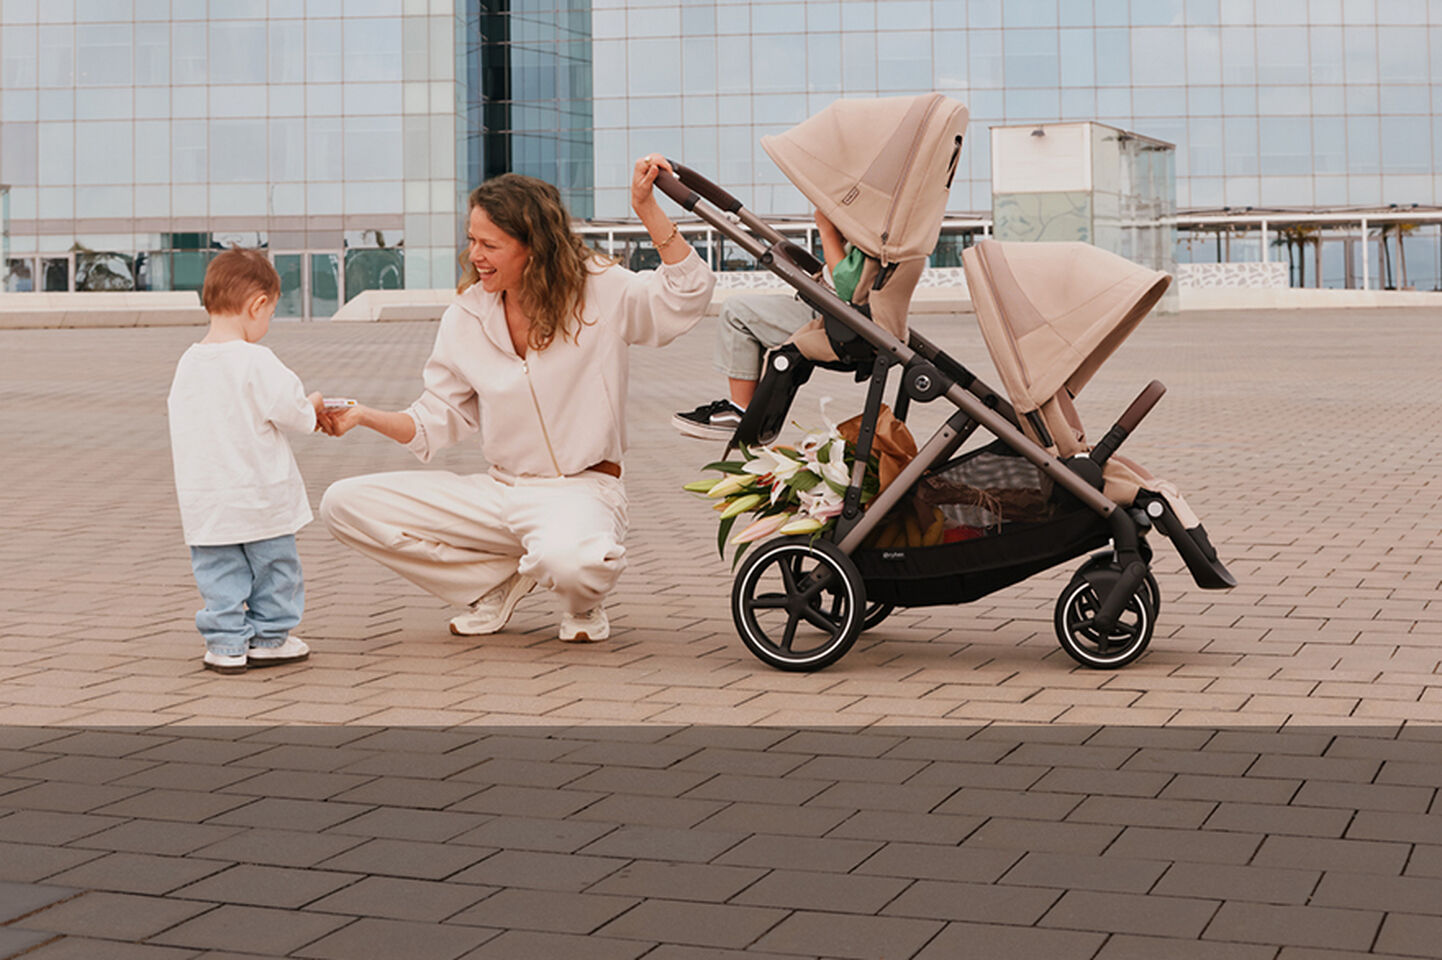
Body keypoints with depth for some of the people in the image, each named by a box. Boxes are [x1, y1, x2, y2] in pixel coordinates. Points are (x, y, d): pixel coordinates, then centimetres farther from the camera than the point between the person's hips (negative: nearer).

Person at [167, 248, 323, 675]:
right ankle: (270, 638, 20)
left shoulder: (187, 363, 1)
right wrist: (312, 407, 6)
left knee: (218, 574, 11)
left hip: (204, 503, 4)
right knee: (273, 566, 12)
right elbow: (292, 412, -17)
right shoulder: (257, 362, -17)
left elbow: (176, 410, 12)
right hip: (260, 494, -4)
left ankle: (226, 643, 11)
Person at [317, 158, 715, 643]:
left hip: (581, 490, -5)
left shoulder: (600, 293, -7)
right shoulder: (465, 316, 4)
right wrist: (363, 416, -6)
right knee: (344, 504, -7)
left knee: (567, 559, -44)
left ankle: (583, 600, 1)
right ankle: (501, 580, 5)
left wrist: (646, 206, -26)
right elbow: (435, 421, 9)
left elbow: (688, 292, -21)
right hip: (499, 490, 5)